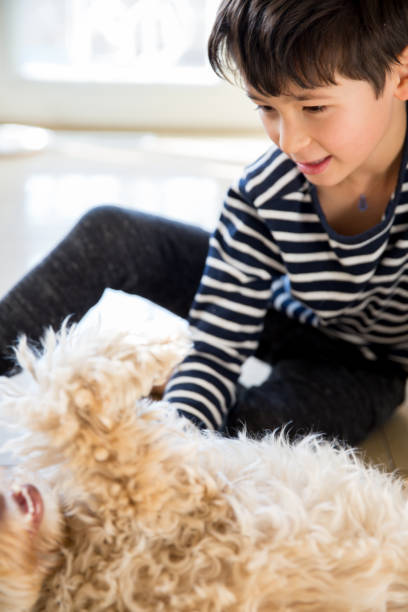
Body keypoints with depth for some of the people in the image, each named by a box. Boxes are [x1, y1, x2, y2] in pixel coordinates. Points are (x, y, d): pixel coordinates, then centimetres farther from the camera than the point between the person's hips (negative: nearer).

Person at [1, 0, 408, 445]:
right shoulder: (261, 196, -24)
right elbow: (216, 353, -22)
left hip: (364, 364, -2)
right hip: (285, 316, 3)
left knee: (250, 426, -36)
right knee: (108, 233, -10)